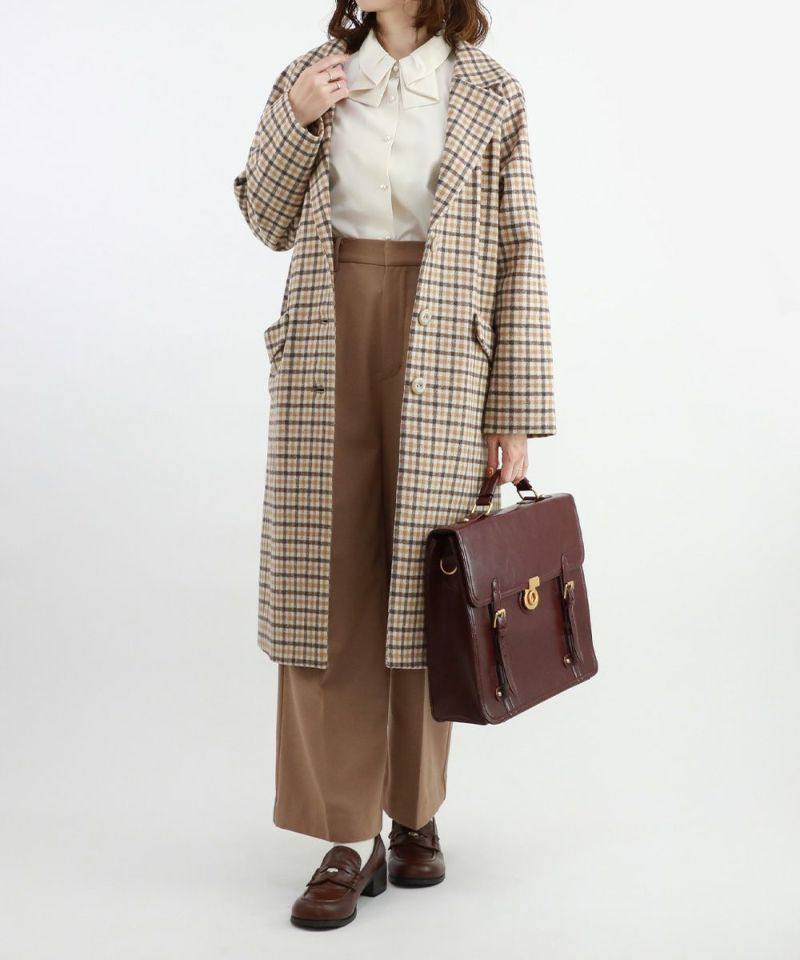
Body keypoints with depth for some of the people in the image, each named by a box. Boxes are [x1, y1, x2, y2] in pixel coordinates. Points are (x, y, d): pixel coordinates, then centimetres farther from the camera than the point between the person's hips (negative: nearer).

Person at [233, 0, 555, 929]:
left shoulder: (490, 97, 3)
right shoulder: (315, 75, 10)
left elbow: (518, 258, 1)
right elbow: (270, 222, 13)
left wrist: (515, 413, -2)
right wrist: (294, 119, -4)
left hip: (437, 360, -2)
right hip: (327, 345, 2)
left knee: (421, 583, 5)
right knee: (328, 581, -1)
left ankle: (416, 815, 23)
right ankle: (350, 840, 7)